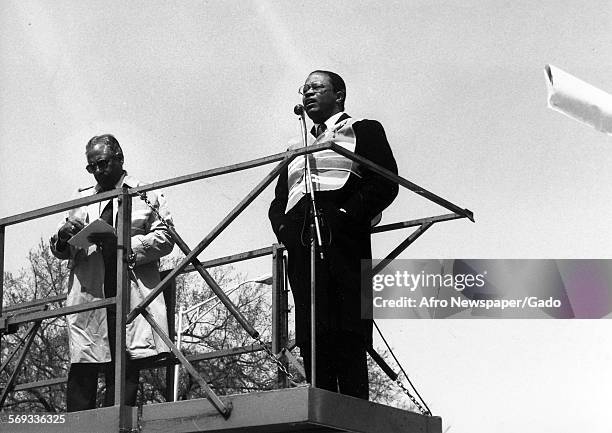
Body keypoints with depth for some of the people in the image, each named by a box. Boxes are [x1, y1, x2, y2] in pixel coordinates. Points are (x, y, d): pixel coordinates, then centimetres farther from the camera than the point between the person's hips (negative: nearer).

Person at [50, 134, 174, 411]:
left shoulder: (148, 195, 14)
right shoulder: (81, 199, 25)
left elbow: (165, 239, 2)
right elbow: (60, 252, 25)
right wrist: (63, 237, 0)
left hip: (130, 292, -2)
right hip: (87, 294, 2)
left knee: (124, 366, -7)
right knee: (82, 368, -8)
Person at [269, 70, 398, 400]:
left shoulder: (364, 130, 17)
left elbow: (385, 183, 2)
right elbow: (278, 202, 28)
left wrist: (347, 215, -11)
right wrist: (283, 227, 5)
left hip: (341, 238, -5)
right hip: (300, 243, 5)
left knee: (347, 334, -17)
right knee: (311, 339, -8)